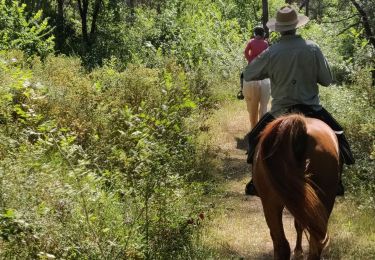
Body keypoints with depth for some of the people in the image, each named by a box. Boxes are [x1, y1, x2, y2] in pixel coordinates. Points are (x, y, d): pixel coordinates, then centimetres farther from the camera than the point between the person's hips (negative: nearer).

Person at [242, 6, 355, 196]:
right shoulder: (313, 49, -9)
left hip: (280, 111, 0)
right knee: (336, 137, 22)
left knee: (257, 138, 23)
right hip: (312, 109, 0)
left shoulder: (271, 53, -11)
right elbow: (326, 80, -2)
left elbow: (247, 75, 2)